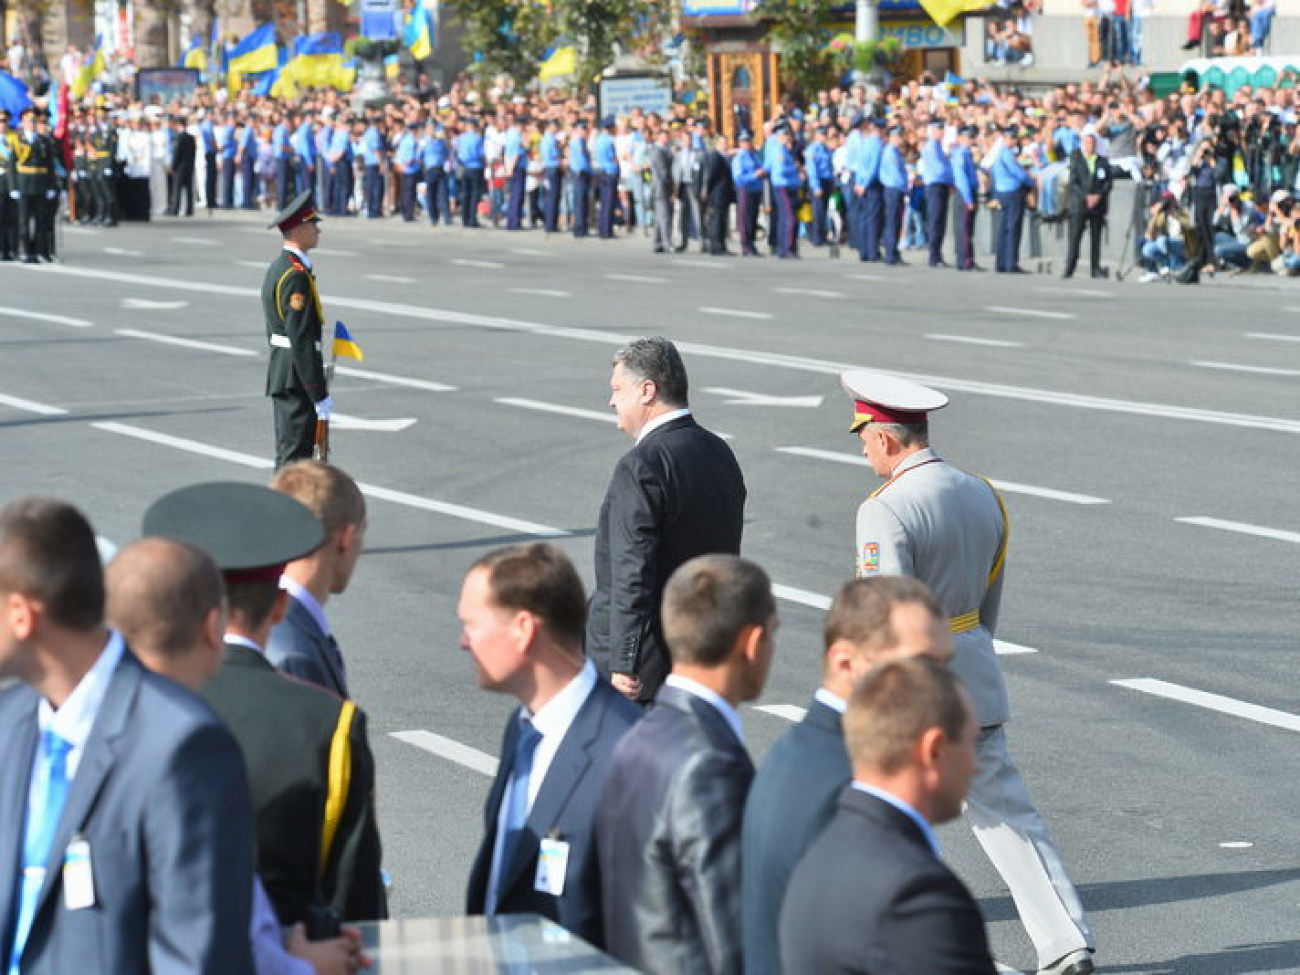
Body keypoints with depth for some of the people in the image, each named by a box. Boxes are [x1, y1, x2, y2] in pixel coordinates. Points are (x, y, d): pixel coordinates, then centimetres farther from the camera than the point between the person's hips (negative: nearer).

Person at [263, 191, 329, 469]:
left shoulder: (279, 266, 14)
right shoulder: (297, 275, -18)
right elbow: (301, 340, -22)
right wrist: (320, 396, -21)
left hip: (280, 374, 10)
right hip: (297, 379, -10)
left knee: (288, 452, 16)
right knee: (295, 457, -7)